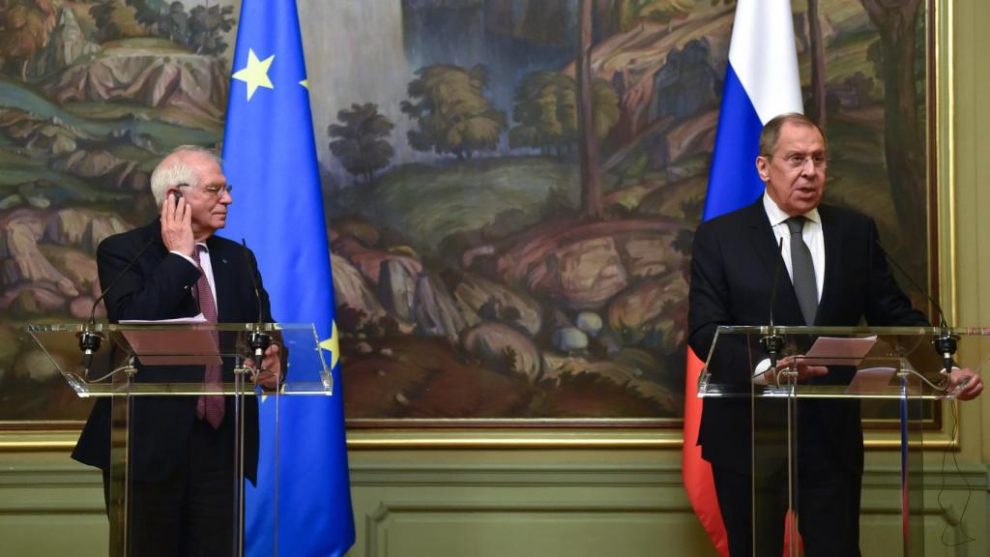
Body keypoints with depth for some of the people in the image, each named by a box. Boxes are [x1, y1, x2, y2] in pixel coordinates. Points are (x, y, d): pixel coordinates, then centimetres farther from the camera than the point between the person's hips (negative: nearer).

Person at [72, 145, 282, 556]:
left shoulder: (238, 259, 14)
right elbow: (132, 324, -20)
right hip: (149, 440, -4)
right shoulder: (122, 252, -3)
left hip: (220, 440, 4)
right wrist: (179, 256, -13)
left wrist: (272, 364, -12)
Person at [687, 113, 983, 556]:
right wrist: (763, 366, -29)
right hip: (748, 434, -2)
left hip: (833, 434, 2)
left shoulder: (856, 232, 7)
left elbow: (895, 316, 8)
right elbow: (705, 329, -10)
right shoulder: (719, 237, -2)